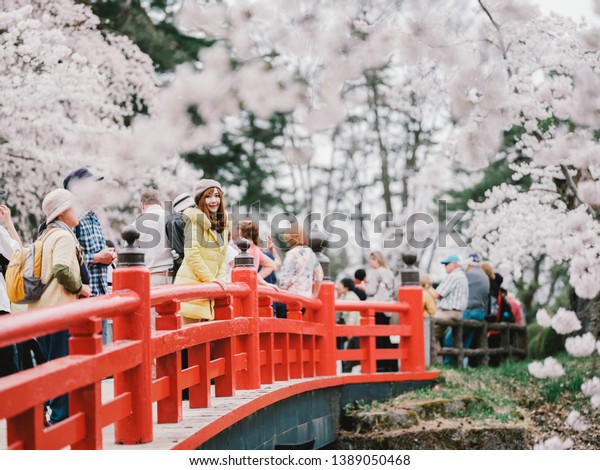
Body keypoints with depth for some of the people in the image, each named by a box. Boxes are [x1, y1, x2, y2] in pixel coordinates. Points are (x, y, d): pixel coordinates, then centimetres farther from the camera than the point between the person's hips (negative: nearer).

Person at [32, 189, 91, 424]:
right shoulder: (63, 236, -11)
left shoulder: (46, 235, 18)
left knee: (52, 361, 15)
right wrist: (78, 287, -10)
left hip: (41, 307, 10)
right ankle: (61, 416, -3)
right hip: (58, 308, -10)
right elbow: (62, 269, -25)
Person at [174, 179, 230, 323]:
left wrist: (221, 279, 3)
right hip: (192, 283, -8)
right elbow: (192, 254, -13)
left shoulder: (223, 221, 17)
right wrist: (211, 279, -13)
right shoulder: (195, 218, -7)